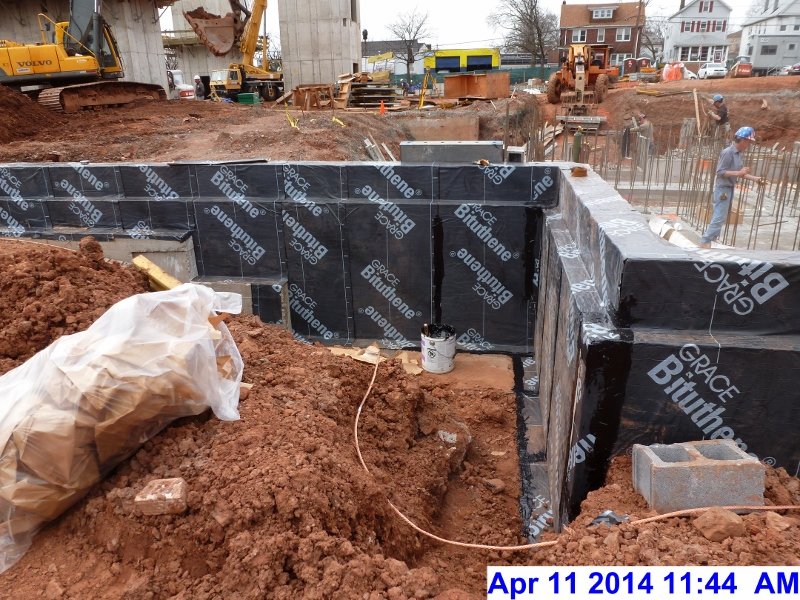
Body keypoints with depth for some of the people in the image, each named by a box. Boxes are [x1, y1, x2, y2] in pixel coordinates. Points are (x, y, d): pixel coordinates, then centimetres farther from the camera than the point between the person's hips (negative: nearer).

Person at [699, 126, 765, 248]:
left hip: (730, 188, 9)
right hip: (723, 188, -9)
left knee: (721, 216, 13)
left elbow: (739, 173, 15)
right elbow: (720, 172, -20)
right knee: (719, 217, -11)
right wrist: (738, 173, -26)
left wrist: (755, 179, 7)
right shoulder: (728, 152, -18)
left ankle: (711, 238, 21)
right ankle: (705, 241, -8)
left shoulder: (738, 153, 9)